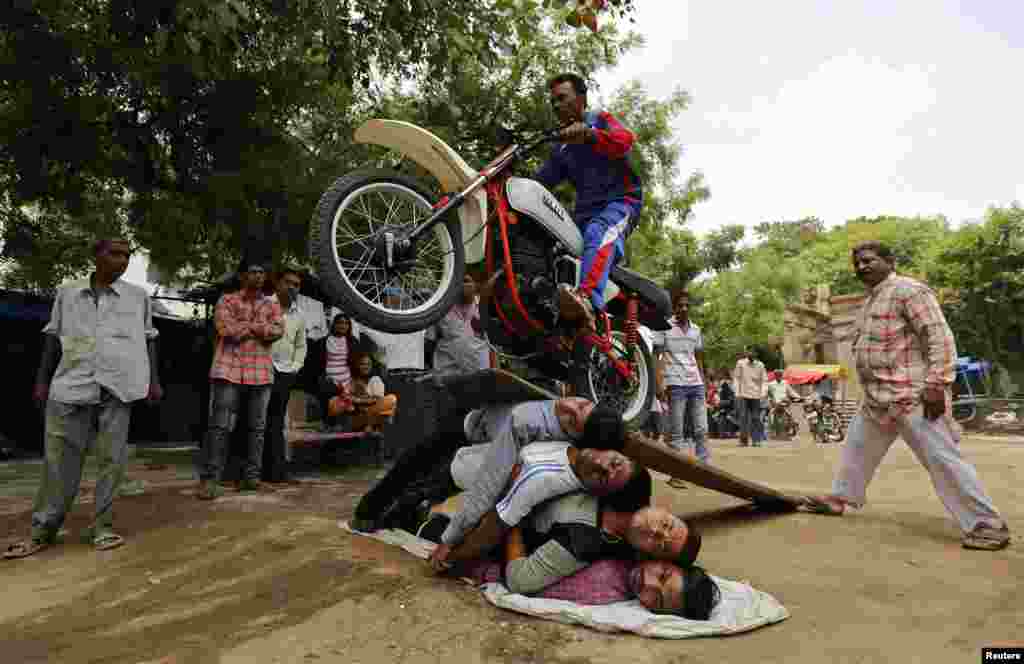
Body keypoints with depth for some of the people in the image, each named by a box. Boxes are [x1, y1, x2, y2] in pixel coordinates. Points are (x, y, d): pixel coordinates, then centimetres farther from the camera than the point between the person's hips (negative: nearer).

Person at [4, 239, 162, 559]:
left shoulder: (138, 296, 8)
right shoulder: (67, 292, 10)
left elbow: (148, 340, 11)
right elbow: (53, 337, 13)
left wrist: (154, 380, 5)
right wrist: (42, 380, 9)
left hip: (118, 385, -1)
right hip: (71, 384, 1)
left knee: (111, 458, 1)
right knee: (59, 459, 3)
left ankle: (102, 525, 10)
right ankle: (42, 529, 13)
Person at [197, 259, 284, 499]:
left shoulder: (272, 305, 14)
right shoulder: (227, 300, 5)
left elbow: (278, 331, -3)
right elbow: (227, 329, -12)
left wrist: (245, 325, -9)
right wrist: (260, 328, -3)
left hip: (262, 373, 4)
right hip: (229, 370, -3)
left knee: (258, 427, 6)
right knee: (221, 426, -5)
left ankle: (251, 475, 15)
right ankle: (209, 478, 0)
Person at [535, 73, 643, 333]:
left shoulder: (600, 119, 8)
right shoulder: (561, 149, 27)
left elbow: (625, 140, -15)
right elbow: (540, 181, 17)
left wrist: (588, 135, -35)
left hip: (620, 200, -7)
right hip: (585, 210, 7)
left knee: (598, 234, -38)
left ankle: (588, 300, -61)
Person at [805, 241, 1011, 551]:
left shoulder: (908, 290, -12)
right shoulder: (870, 301, 18)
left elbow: (940, 338, -19)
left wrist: (936, 384, -25)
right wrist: (870, 388, 24)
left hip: (911, 397, -10)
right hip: (876, 399, 10)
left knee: (942, 459, -7)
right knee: (856, 449, 19)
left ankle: (988, 525, 3)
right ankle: (839, 498, 33)